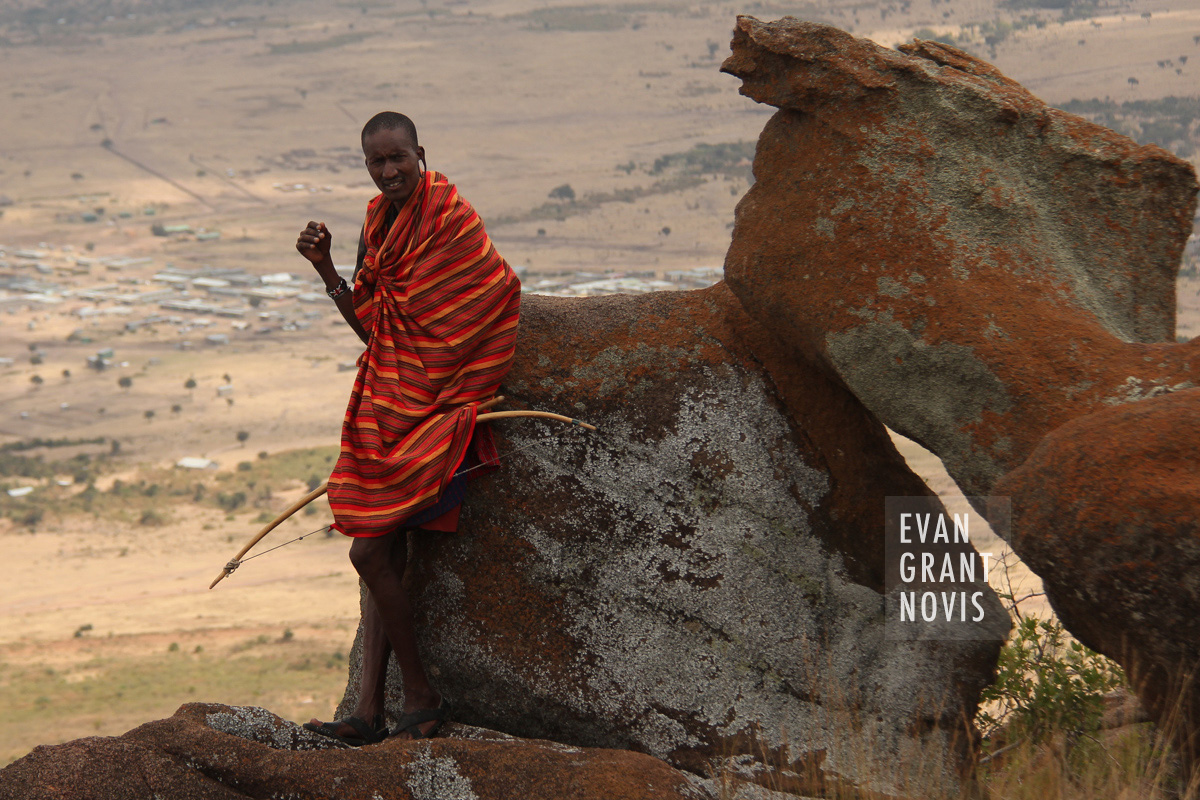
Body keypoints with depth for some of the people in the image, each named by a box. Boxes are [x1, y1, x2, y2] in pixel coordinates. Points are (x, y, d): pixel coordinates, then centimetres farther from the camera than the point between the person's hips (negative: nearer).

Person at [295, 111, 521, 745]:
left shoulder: (451, 218, -13)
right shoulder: (379, 222, 12)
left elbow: (503, 295, -11)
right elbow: (371, 326, 14)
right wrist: (324, 268, 1)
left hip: (432, 406, -8)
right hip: (387, 405, 8)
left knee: (369, 552, -11)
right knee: (384, 555, 5)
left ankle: (421, 696, 3)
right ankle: (369, 711, 6)